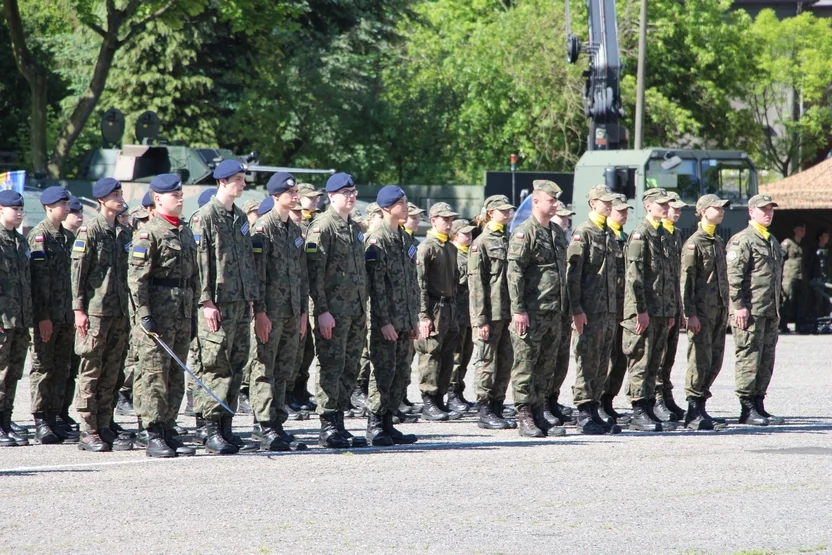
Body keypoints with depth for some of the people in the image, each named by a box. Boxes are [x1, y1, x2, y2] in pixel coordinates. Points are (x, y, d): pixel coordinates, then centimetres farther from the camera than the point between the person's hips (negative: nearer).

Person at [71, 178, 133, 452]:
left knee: (111, 374, 7)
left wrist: (130, 308, 16)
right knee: (91, 372, -3)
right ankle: (88, 432, -1)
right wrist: (79, 309, -13)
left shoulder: (124, 233, 14)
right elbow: (77, 272, -8)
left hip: (120, 312, 6)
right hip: (96, 312, -6)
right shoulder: (89, 232, -6)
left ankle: (104, 428, 12)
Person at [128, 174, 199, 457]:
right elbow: (136, 276, -13)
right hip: (158, 314, -8)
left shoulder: (186, 233, 16)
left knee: (176, 377, 9)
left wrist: (194, 309, 17)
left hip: (182, 315, 8)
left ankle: (168, 431, 15)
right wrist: (144, 314, -18)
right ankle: (154, 437, -6)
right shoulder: (148, 233, -8)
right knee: (154, 376, -6)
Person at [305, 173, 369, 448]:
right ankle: (328, 428, -5)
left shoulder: (355, 228, 18)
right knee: (331, 367, -7)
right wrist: (322, 310, -19)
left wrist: (363, 312, 20)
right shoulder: (322, 227, -9)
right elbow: (315, 272, -14)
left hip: (356, 311, 8)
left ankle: (339, 425, 14)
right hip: (333, 310, -8)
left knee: (349, 369, 9)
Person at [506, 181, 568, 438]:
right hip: (531, 312, -8)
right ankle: (524, 418, -2)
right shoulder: (524, 233, -10)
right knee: (525, 366, -4)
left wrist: (562, 307, 20)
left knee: (546, 367, 10)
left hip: (553, 311, 8)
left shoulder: (556, 232, 15)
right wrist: (518, 310, -19)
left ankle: (539, 415, 15)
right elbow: (514, 273, -15)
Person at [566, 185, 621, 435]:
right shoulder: (583, 233, -8)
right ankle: (584, 414, -3)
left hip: (609, 311, 8)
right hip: (589, 311, -8)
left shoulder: (609, 234, 17)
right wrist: (576, 309, -18)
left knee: (602, 364, 9)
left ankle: (594, 412, 14)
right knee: (587, 362, -6)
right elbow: (573, 273, -13)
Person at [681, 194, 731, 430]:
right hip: (701, 311, -8)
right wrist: (690, 313, -18)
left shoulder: (719, 242, 17)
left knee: (715, 361, 8)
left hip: (719, 310, 8)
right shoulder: (694, 243, -8)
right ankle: (693, 413, -5)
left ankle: (700, 409, 16)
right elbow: (686, 280, -12)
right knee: (700, 360, -8)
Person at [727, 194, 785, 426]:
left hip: (770, 312, 8)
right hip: (750, 311, -8)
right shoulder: (742, 240, -7)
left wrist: (778, 306, 22)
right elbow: (733, 276, -14)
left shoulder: (773, 241, 20)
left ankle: (758, 405, 15)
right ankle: (747, 409, -5)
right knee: (749, 358, -7)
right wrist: (739, 306, -19)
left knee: (766, 361, 9)